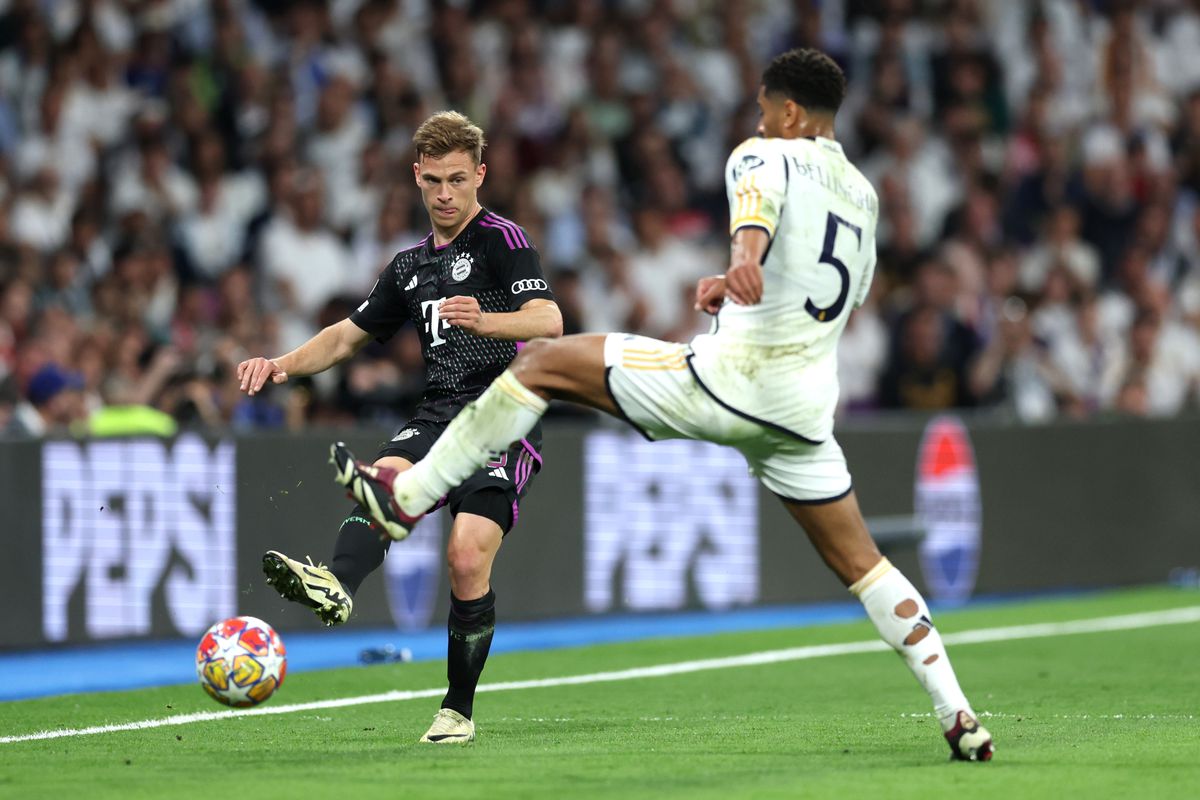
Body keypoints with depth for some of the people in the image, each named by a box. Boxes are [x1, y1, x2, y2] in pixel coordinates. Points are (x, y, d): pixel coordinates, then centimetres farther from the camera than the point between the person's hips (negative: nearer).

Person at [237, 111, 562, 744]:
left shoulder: (501, 238, 0)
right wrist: (283, 365, 14)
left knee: (468, 558, -20)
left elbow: (548, 320, -15)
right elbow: (348, 335, 31)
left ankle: (458, 710, -5)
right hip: (438, 417, 6)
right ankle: (336, 588, -58)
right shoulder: (410, 266, 23)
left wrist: (486, 321, -35)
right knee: (386, 478, -28)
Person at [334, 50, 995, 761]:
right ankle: (962, 720, 4)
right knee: (861, 563, 13)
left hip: (731, 378, -7)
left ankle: (407, 498, -2)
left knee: (543, 362, 2)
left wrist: (744, 258, -51)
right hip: (806, 405, 7)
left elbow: (758, 201, -28)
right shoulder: (863, 194, 20)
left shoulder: (768, 156, -2)